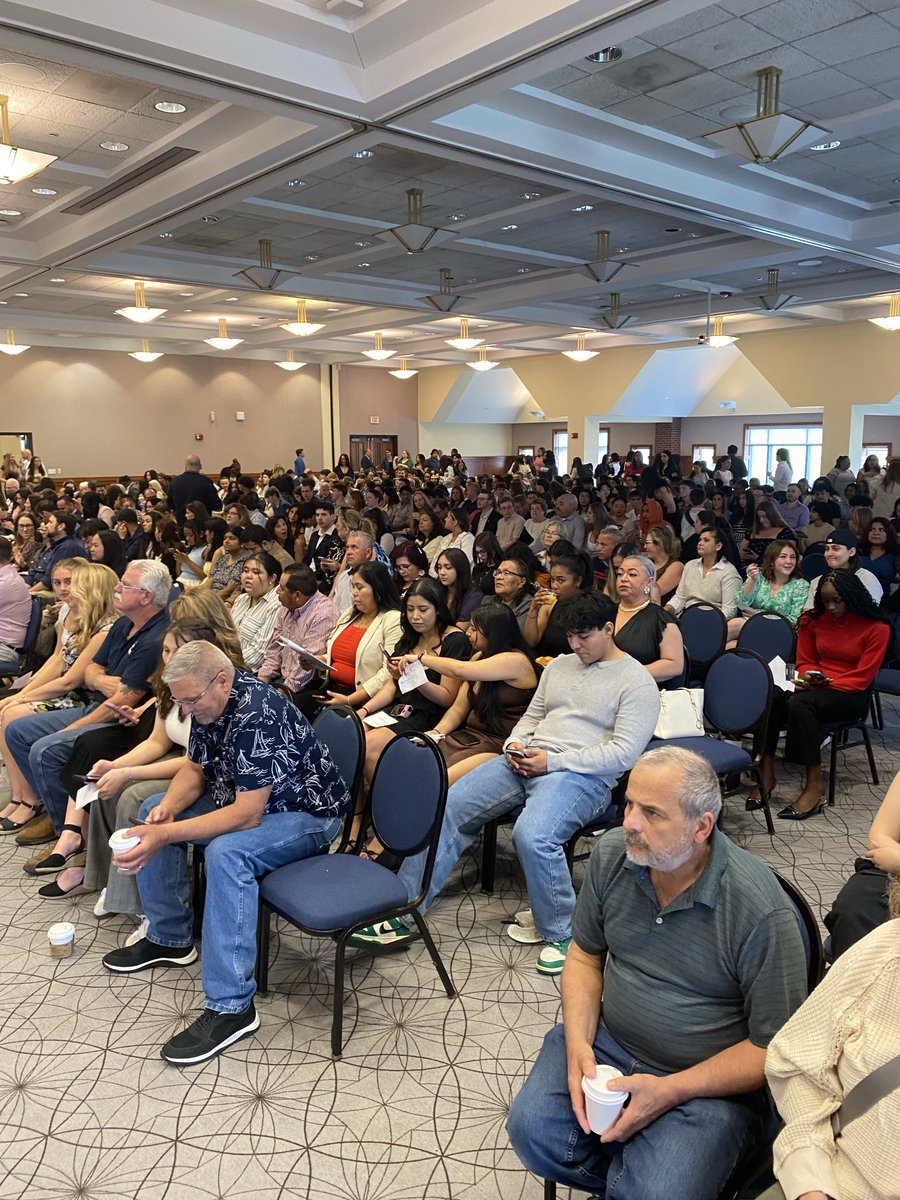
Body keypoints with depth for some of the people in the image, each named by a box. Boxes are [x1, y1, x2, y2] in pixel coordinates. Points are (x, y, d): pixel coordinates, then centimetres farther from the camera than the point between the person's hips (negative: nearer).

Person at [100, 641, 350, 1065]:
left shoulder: (257, 714, -32)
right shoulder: (208, 703, -4)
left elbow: (247, 814, -33)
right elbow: (196, 768, 8)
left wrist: (167, 834, -37)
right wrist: (169, 806, -13)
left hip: (306, 813, -10)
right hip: (241, 798, 10)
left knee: (226, 851, -36)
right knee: (152, 812, 8)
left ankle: (232, 1006, -27)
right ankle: (170, 937, 19)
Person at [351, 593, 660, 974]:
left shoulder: (637, 682, -3)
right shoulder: (559, 665, 20)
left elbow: (623, 753, -12)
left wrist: (552, 761, -16)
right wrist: (514, 745, 2)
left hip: (581, 775, -7)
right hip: (525, 761, 7)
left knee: (532, 835, -36)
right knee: (447, 808, -11)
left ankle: (561, 933, -10)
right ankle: (401, 913, -5)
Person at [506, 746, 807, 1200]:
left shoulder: (763, 913, -23)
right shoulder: (611, 854, -8)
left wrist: (669, 1091, -20)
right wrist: (578, 1043, -11)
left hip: (712, 1082, -4)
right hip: (607, 1043, 4)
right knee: (532, 1130, -16)